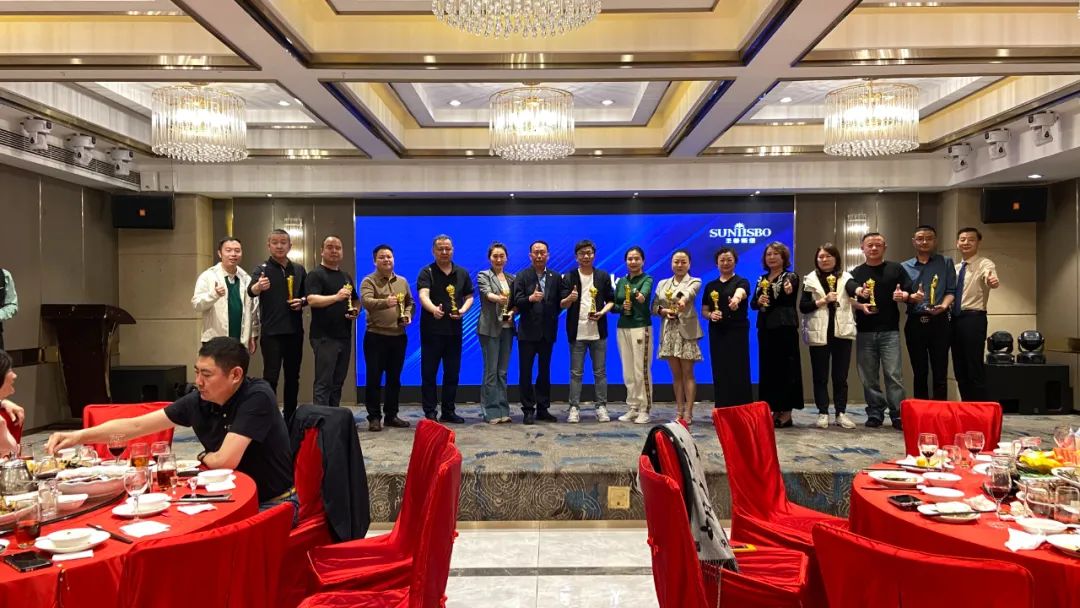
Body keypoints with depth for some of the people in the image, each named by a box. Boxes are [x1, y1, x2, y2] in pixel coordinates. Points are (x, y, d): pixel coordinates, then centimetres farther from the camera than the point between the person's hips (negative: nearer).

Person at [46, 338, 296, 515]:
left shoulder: (257, 397, -24)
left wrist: (202, 458, -5)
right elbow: (136, 425, 1)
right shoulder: (198, 401, -5)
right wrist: (80, 436, -9)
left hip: (273, 504, -6)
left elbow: (225, 461, -27)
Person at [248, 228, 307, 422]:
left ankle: (290, 417, 22)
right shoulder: (262, 269, -5)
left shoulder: (299, 270, 9)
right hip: (271, 332, -5)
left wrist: (302, 301, -5)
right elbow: (251, 291, -24)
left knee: (293, 376, 12)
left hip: (294, 331, 5)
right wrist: (258, 286, -48)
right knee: (270, 377, -4)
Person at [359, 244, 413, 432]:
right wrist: (385, 302, -39)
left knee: (394, 378, 10)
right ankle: (374, 417, 7)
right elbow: (366, 302, -21)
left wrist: (408, 315, -3)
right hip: (376, 336, -4)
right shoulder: (369, 281, -4)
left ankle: (391, 415, 20)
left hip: (398, 336, 5)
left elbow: (410, 302, 19)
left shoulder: (402, 281, 13)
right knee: (374, 378, -1)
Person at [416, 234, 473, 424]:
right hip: (431, 330, -4)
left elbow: (469, 297, 14)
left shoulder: (462, 273, 9)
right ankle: (430, 413, 8)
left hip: (454, 330, 4)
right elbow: (423, 296, -20)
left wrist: (463, 310, -8)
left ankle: (448, 411, 19)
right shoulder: (427, 272, -5)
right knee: (429, 373, 1)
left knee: (452, 372, 9)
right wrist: (433, 309, -41)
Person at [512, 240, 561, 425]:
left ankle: (543, 408, 18)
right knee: (525, 372, 0)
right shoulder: (522, 276, -1)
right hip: (527, 332, -3)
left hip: (547, 332, 3)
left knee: (545, 371, 9)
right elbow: (517, 302, -11)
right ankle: (528, 410, 7)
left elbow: (559, 303, 8)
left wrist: (553, 319, -4)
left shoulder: (555, 277, 7)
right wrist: (530, 298, -29)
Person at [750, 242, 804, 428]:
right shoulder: (761, 279, 14)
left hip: (785, 327, -6)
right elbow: (752, 304, 11)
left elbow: (786, 300, -21)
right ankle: (774, 410, 14)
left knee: (785, 368, -4)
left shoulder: (791, 277, -2)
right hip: (765, 328, 6)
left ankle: (786, 412, 2)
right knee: (768, 369, 6)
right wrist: (758, 301, -13)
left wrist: (788, 292, -44)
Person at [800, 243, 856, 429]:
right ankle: (823, 413, 11)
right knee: (820, 376, 4)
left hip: (842, 332, 1)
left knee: (840, 375, 6)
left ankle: (841, 413, 13)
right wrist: (823, 301, -13)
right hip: (819, 333, 0)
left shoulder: (845, 277, 7)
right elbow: (803, 307, -2)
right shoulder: (810, 279, 5)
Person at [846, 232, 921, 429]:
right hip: (864, 331, 2)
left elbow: (909, 292, 5)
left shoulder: (896, 269, 9)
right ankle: (875, 413, 13)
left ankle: (898, 415, -3)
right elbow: (846, 298, 0)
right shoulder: (856, 273, 10)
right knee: (869, 376, 5)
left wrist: (903, 296, -17)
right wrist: (859, 306, -19)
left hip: (889, 331, -2)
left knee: (894, 374, -7)